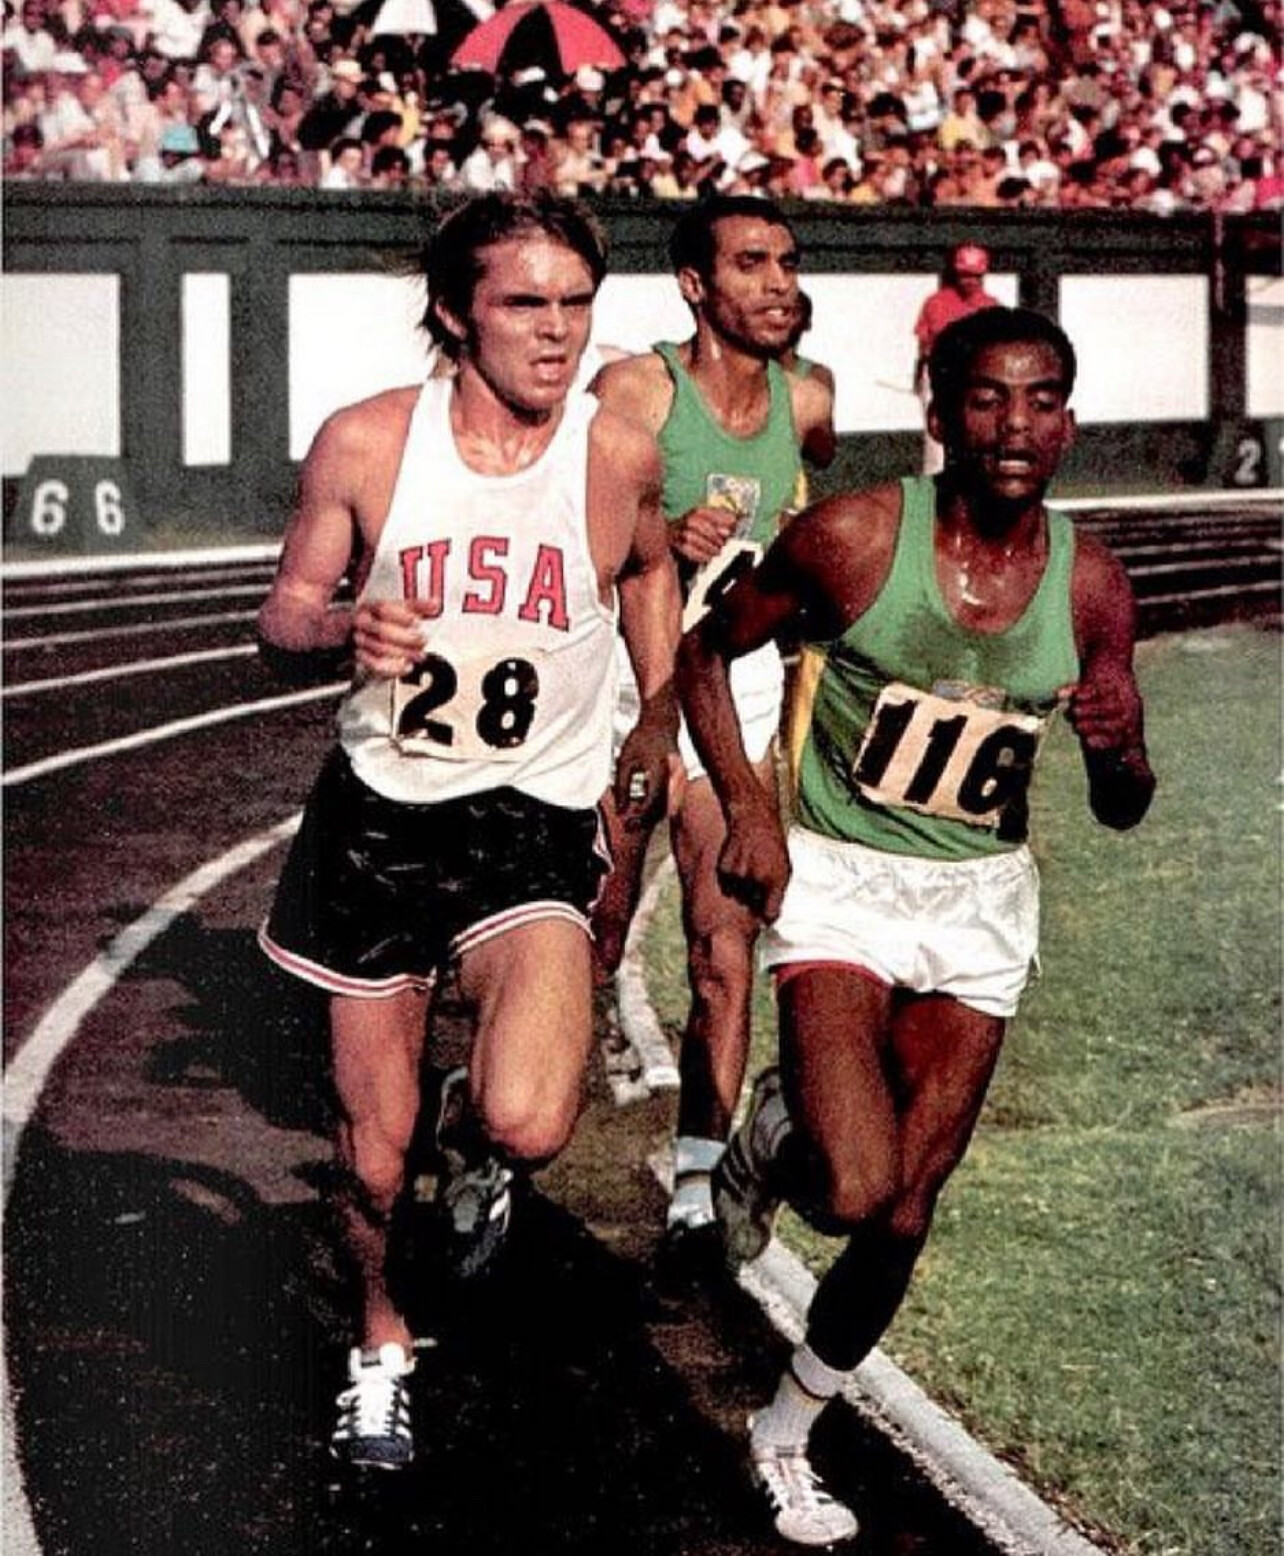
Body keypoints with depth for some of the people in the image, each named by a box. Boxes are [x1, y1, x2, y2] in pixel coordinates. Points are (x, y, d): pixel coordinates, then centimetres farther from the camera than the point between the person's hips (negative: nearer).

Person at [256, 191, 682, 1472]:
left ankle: (472, 1128, 15)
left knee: (528, 1125, -24)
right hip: (378, 806, 1)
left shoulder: (618, 455, -7)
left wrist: (658, 714, 16)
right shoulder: (366, 443, -8)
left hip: (534, 823, -1)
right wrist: (342, 627, -20)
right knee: (374, 1158, 9)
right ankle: (380, 1339, 40)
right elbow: (283, 616, 1)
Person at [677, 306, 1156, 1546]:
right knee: (854, 1190, -20)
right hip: (839, 880, -3)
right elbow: (705, 653, -1)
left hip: (980, 898, 4)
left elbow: (1120, 810, 4)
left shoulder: (1088, 585, -6)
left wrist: (1119, 747, -20)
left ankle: (786, 1433, 30)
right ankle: (771, 1141, 18)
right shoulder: (854, 537, -15)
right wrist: (747, 812, -12)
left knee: (907, 1212, 6)